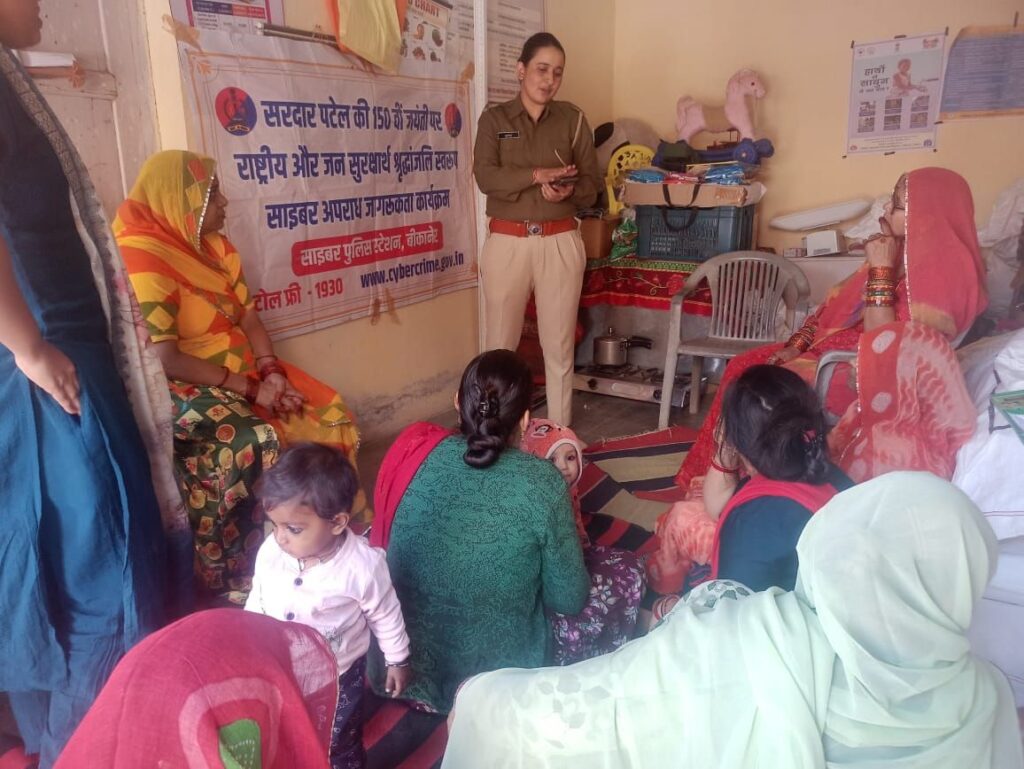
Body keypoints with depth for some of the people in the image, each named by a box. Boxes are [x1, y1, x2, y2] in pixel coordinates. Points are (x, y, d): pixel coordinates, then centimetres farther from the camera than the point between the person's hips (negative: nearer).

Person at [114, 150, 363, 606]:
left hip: (247, 374, 8)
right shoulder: (142, 259, -18)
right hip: (186, 389, -8)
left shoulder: (214, 245, 10)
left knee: (329, 415, -6)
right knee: (251, 444, -32)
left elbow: (248, 315, 7)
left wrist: (271, 372, -11)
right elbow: (162, 359, -23)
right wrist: (248, 388, -21)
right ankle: (234, 581, -13)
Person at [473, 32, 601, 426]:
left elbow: (593, 183, 5)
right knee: (499, 345, 5)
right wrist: (537, 176, -23)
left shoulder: (573, 118, 8)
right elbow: (485, 176, -10)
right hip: (507, 243, -1)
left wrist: (569, 191, -17)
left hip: (560, 243, 1)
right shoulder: (494, 118, 5)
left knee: (559, 346, 5)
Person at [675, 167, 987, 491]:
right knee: (743, 367, -1)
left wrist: (881, 271, -26)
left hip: (872, 376, -9)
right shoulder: (900, 250, 6)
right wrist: (796, 346, 0)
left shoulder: (944, 273, -21)